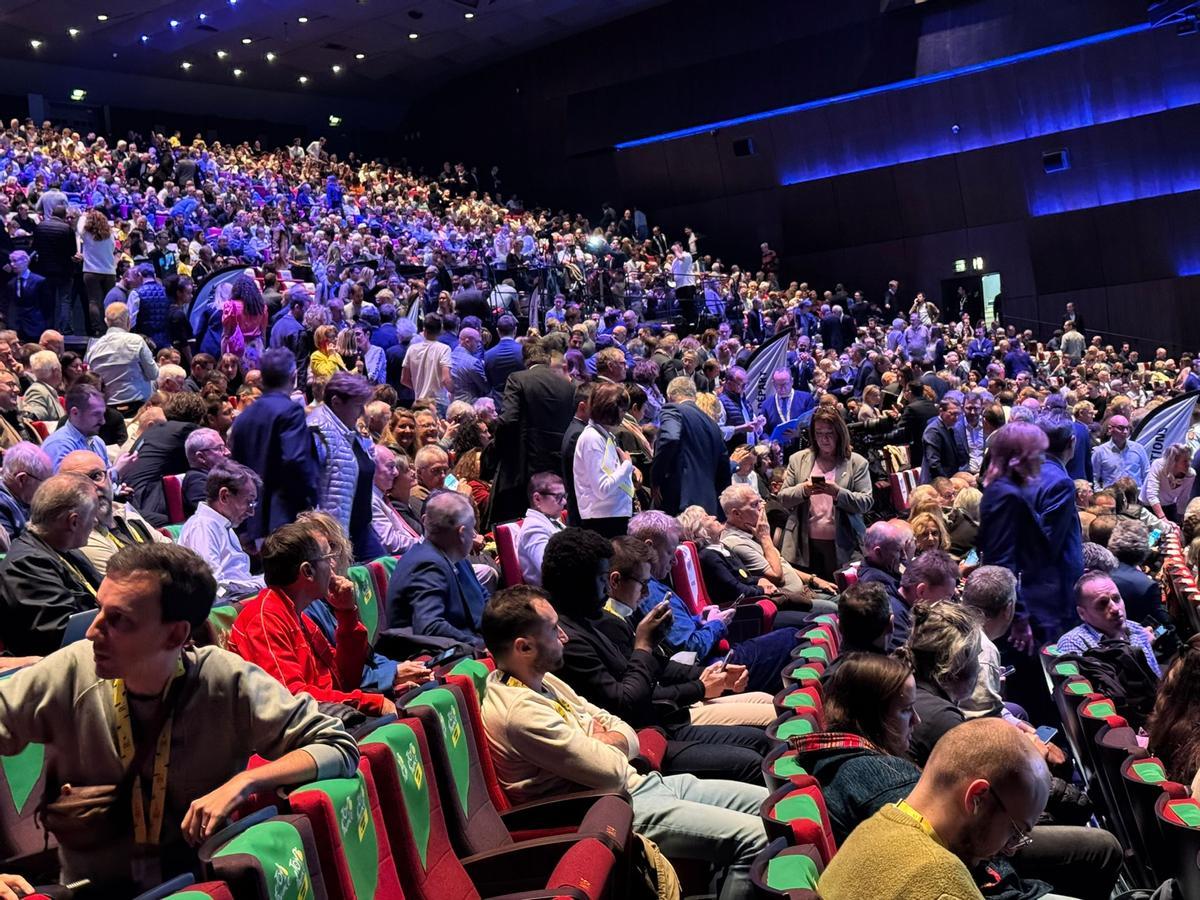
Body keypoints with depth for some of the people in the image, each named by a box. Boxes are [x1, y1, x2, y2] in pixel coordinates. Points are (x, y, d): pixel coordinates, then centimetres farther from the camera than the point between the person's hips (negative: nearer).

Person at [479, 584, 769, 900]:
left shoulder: (542, 680, 10)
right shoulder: (520, 710, -22)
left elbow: (628, 737, 10)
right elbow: (612, 770, -20)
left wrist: (599, 743, -11)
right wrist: (601, 741, 2)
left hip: (640, 783, 10)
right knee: (756, 838, -19)